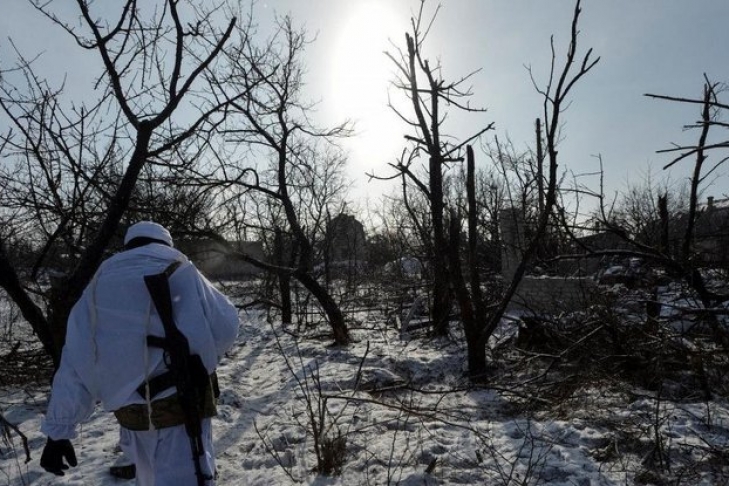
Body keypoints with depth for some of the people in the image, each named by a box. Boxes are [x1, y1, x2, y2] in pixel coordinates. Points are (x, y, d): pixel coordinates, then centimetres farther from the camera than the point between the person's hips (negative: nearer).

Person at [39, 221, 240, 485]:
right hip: (183, 403, -5)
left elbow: (75, 364, 5)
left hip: (131, 413, 5)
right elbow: (224, 325, -7)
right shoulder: (180, 271, -4)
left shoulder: (99, 285, 7)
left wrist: (57, 430, 9)